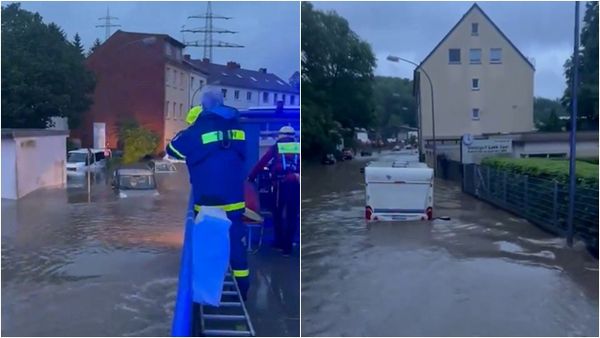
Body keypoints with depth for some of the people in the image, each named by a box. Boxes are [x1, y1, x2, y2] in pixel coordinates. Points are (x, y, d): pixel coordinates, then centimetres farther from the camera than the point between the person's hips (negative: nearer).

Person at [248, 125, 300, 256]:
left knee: (277, 213, 17)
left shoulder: (276, 147, 11)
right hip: (296, 183, 1)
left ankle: (280, 241, 20)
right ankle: (288, 246, 8)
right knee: (292, 216, 8)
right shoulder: (298, 147, 14)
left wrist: (250, 177, 14)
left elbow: (262, 162, 9)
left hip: (281, 183, -1)